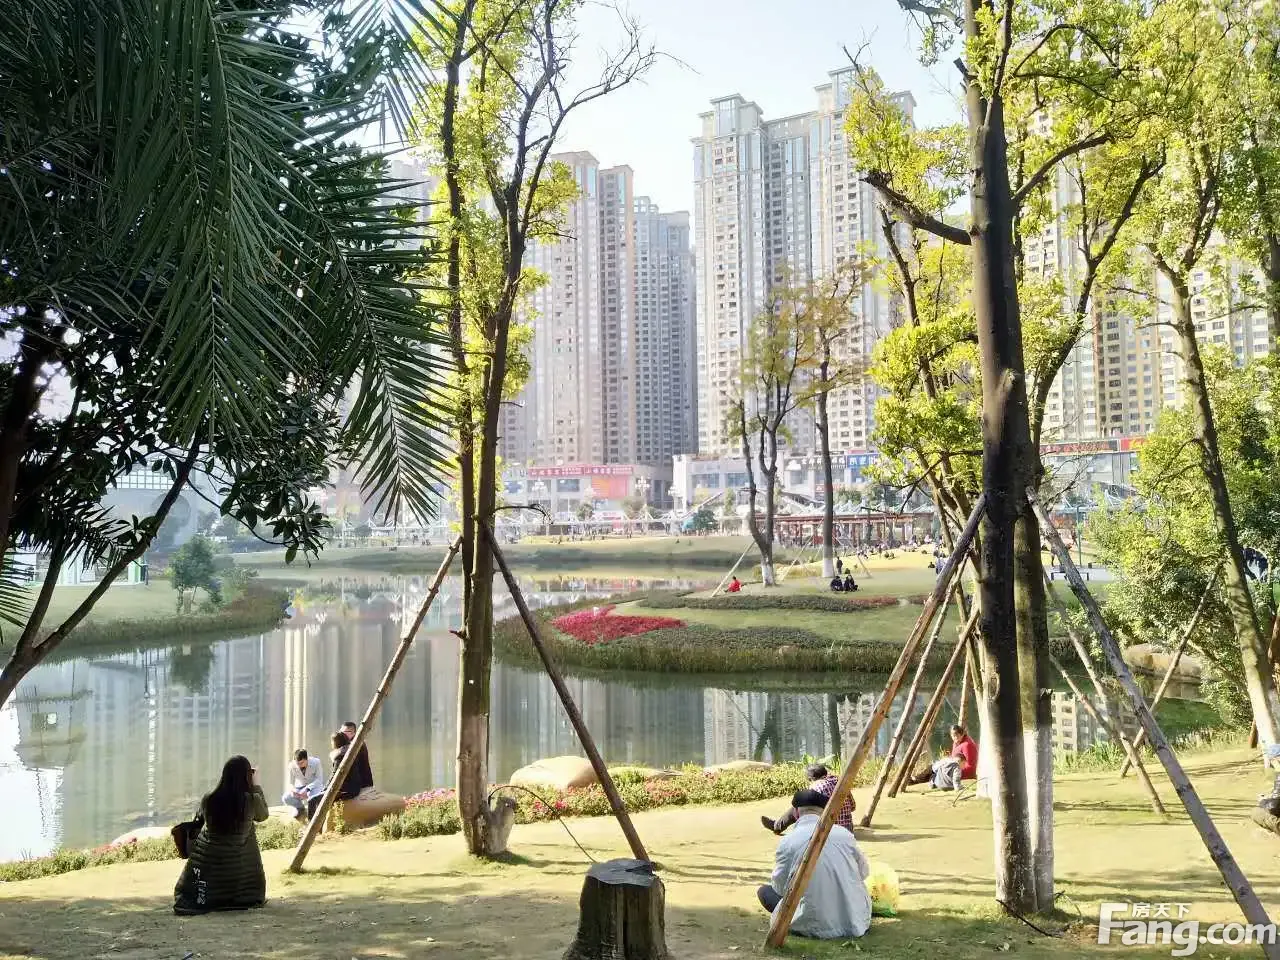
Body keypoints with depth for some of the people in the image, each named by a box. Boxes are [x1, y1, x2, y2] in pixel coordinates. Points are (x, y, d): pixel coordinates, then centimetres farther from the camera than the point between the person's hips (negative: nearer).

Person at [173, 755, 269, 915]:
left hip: (207, 862, 2)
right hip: (238, 865, -2)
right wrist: (256, 785, 10)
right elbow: (262, 815, 6)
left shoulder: (209, 799, -13)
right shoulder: (252, 800, -18)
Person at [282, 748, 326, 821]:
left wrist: (307, 789, -39)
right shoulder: (292, 766, -15)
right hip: (300, 788, 4)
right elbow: (289, 783, -10)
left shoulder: (316, 762, -22)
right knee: (285, 799, -23)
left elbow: (319, 780, -22)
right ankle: (300, 808, 8)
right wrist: (293, 790, -35)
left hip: (314, 786, -4)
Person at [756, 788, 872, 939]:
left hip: (819, 927, -3)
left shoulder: (788, 842, -8)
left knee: (764, 891, 13)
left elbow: (780, 886, 1)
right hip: (858, 922, 3)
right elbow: (864, 871, 14)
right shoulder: (843, 833, 1)